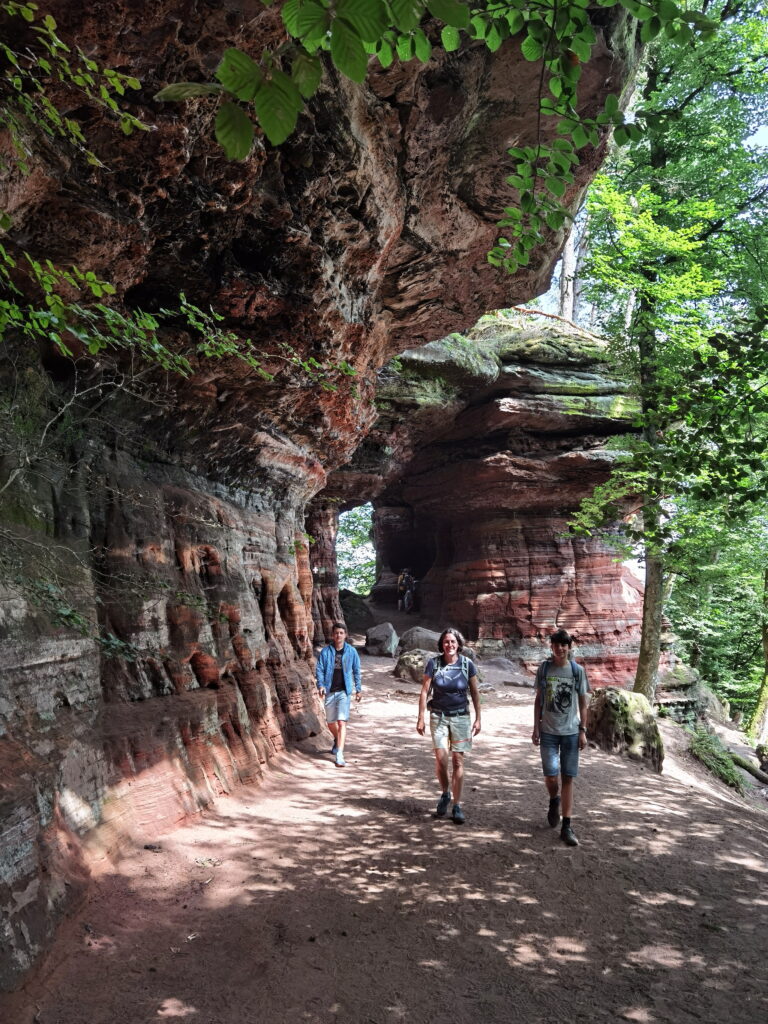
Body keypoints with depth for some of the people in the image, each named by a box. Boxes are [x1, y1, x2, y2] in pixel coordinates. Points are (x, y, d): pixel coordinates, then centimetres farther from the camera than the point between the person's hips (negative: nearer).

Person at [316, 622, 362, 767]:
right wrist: (320, 685, -16)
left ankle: (339, 755, -13)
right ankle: (337, 741, 48)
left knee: (342, 722, -14)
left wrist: (358, 689, 10)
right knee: (331, 723, 17)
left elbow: (356, 671, 7)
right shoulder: (325, 652, -2)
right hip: (330, 691, 2)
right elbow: (320, 669, 0)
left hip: (344, 691, -2)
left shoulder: (351, 651, -2)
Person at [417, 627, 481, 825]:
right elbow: (424, 691, -2)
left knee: (458, 761, 1)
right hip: (438, 715, 0)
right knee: (441, 757, -12)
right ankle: (445, 794, 15)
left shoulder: (467, 664, -5)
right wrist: (421, 718, -3)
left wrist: (478, 718, 2)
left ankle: (457, 806, 12)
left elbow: (475, 693, 3)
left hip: (460, 716, 0)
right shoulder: (433, 663, -6)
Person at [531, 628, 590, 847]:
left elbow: (582, 703, 4)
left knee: (568, 778, 2)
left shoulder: (577, 671, -1)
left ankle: (566, 827, 10)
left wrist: (583, 731, 0)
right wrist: (536, 728, 3)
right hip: (548, 731, 0)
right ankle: (553, 801, 28)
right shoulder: (544, 668, 0)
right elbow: (538, 700, 7)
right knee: (551, 775, -7)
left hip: (570, 732, 0)